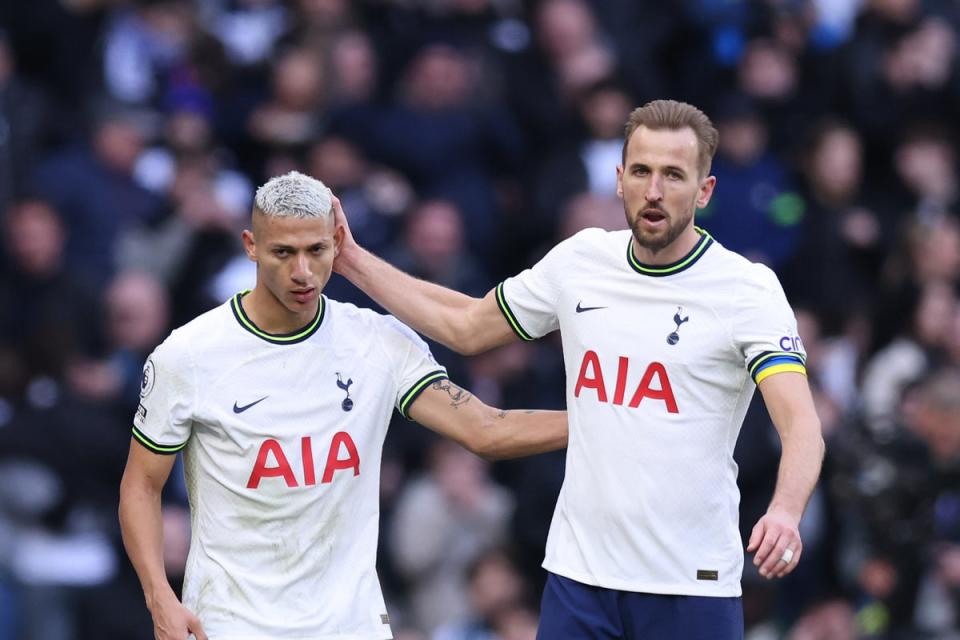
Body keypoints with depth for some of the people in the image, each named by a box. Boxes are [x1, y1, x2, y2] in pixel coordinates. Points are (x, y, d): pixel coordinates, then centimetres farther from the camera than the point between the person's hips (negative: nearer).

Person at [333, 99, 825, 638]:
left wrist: (785, 512, -41)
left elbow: (802, 424, -21)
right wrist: (352, 259, 17)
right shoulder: (580, 260, 5)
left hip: (692, 588, -4)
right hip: (579, 573, 4)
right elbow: (465, 326, 20)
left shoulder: (748, 289, -9)